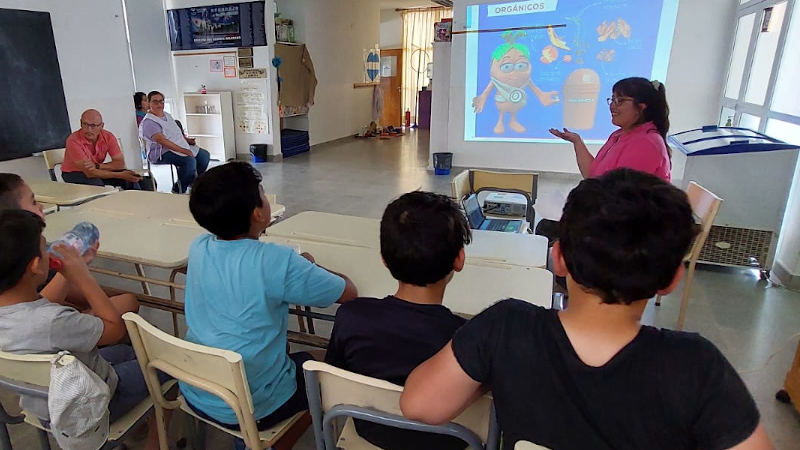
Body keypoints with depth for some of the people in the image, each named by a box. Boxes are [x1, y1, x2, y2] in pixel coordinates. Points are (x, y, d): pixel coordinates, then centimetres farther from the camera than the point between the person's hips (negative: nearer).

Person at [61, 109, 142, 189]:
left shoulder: (108, 137, -13)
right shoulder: (73, 140, -24)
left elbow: (120, 163, -14)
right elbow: (89, 173, -28)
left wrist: (97, 166, -29)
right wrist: (120, 175, -32)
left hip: (97, 171, 4)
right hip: (73, 173, -4)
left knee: (131, 177, -14)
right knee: (96, 183, -33)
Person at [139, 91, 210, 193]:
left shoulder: (167, 115, 16)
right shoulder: (148, 122, -14)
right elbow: (162, 140, -25)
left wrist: (187, 139, 7)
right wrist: (182, 150, -30)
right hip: (162, 153, -9)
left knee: (204, 155, 1)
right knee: (190, 160, -32)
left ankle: (193, 182, 16)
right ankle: (178, 190, -15)